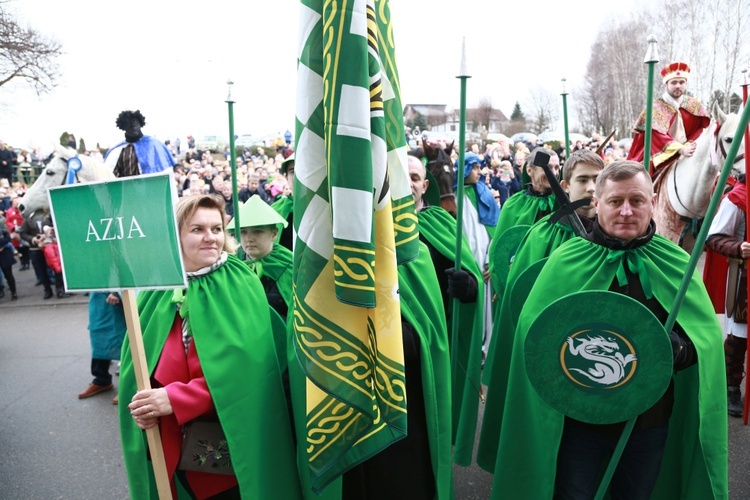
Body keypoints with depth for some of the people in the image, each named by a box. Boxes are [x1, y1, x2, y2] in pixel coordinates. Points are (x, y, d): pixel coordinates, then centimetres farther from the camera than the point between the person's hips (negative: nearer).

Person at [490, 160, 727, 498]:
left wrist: (677, 347, -25)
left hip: (651, 421, 2)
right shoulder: (568, 260, -10)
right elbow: (533, 327, -11)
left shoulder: (675, 263, -4)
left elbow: (706, 333, -5)